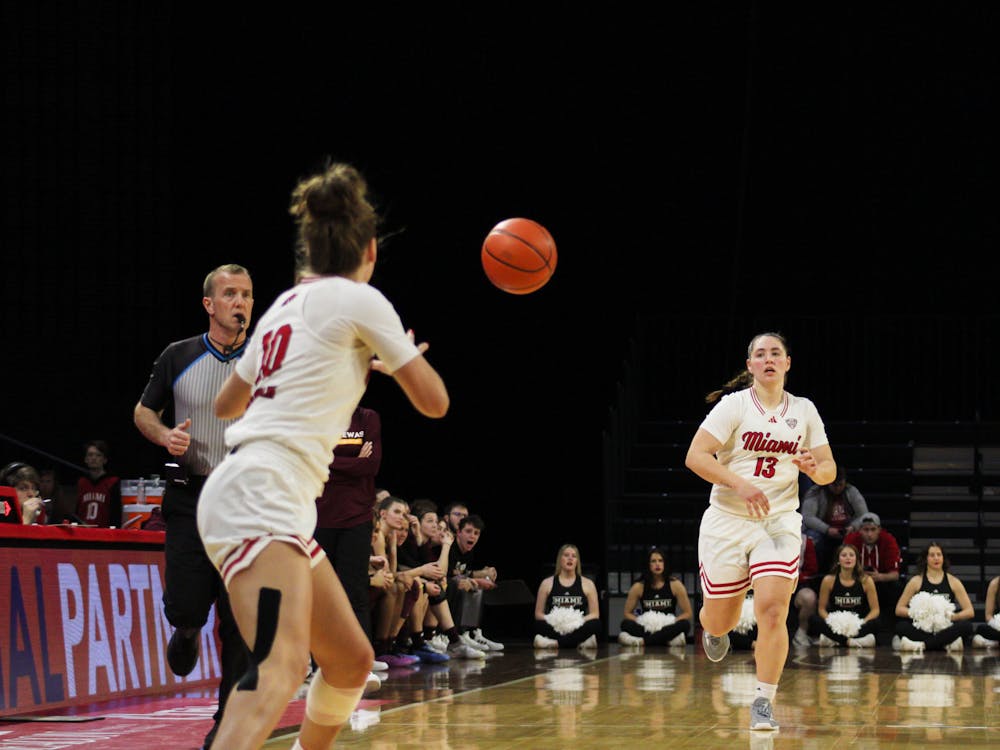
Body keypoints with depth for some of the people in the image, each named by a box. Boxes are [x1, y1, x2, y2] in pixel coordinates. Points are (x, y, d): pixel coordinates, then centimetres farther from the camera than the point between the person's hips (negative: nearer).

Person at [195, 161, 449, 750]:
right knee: (282, 667, -29)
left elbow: (227, 404, 36)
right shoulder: (359, 300, -1)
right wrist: (401, 356, 25)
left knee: (352, 660, 18)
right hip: (260, 496, -9)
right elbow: (434, 401, 4)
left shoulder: (287, 304, 22)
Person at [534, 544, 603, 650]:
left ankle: (555, 643, -38)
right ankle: (580, 642, -39)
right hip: (555, 630, -1)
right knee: (540, 625, -33)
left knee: (595, 624, -31)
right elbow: (538, 614, 9)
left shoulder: (587, 584, 12)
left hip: (578, 628, 1)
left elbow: (595, 614, 7)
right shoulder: (547, 583, 11)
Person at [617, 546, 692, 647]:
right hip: (647, 629, 0)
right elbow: (627, 613, 8)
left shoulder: (675, 585, 1)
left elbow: (687, 614, 1)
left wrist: (671, 622, -15)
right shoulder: (638, 587, 3)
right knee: (626, 624, -28)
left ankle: (643, 641, -39)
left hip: (667, 628, 0)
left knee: (685, 624, -31)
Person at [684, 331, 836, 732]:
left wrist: (814, 469, -14)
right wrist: (741, 484, -25)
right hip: (727, 521, -1)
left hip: (779, 522, 2)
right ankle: (711, 626, 45)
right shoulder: (734, 405, -6)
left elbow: (829, 470, 10)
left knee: (773, 609, -17)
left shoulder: (804, 411, 6)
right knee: (721, 621, 6)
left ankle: (763, 703, -8)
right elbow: (695, 456, -14)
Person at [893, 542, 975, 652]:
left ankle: (922, 645, -39)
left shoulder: (953, 582, 10)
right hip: (922, 629, -1)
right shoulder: (916, 581, 9)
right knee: (901, 626, -31)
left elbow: (970, 612, 4)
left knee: (966, 626, -31)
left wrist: (953, 616, -16)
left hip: (946, 629, 1)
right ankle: (946, 644, -35)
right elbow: (899, 609, 6)